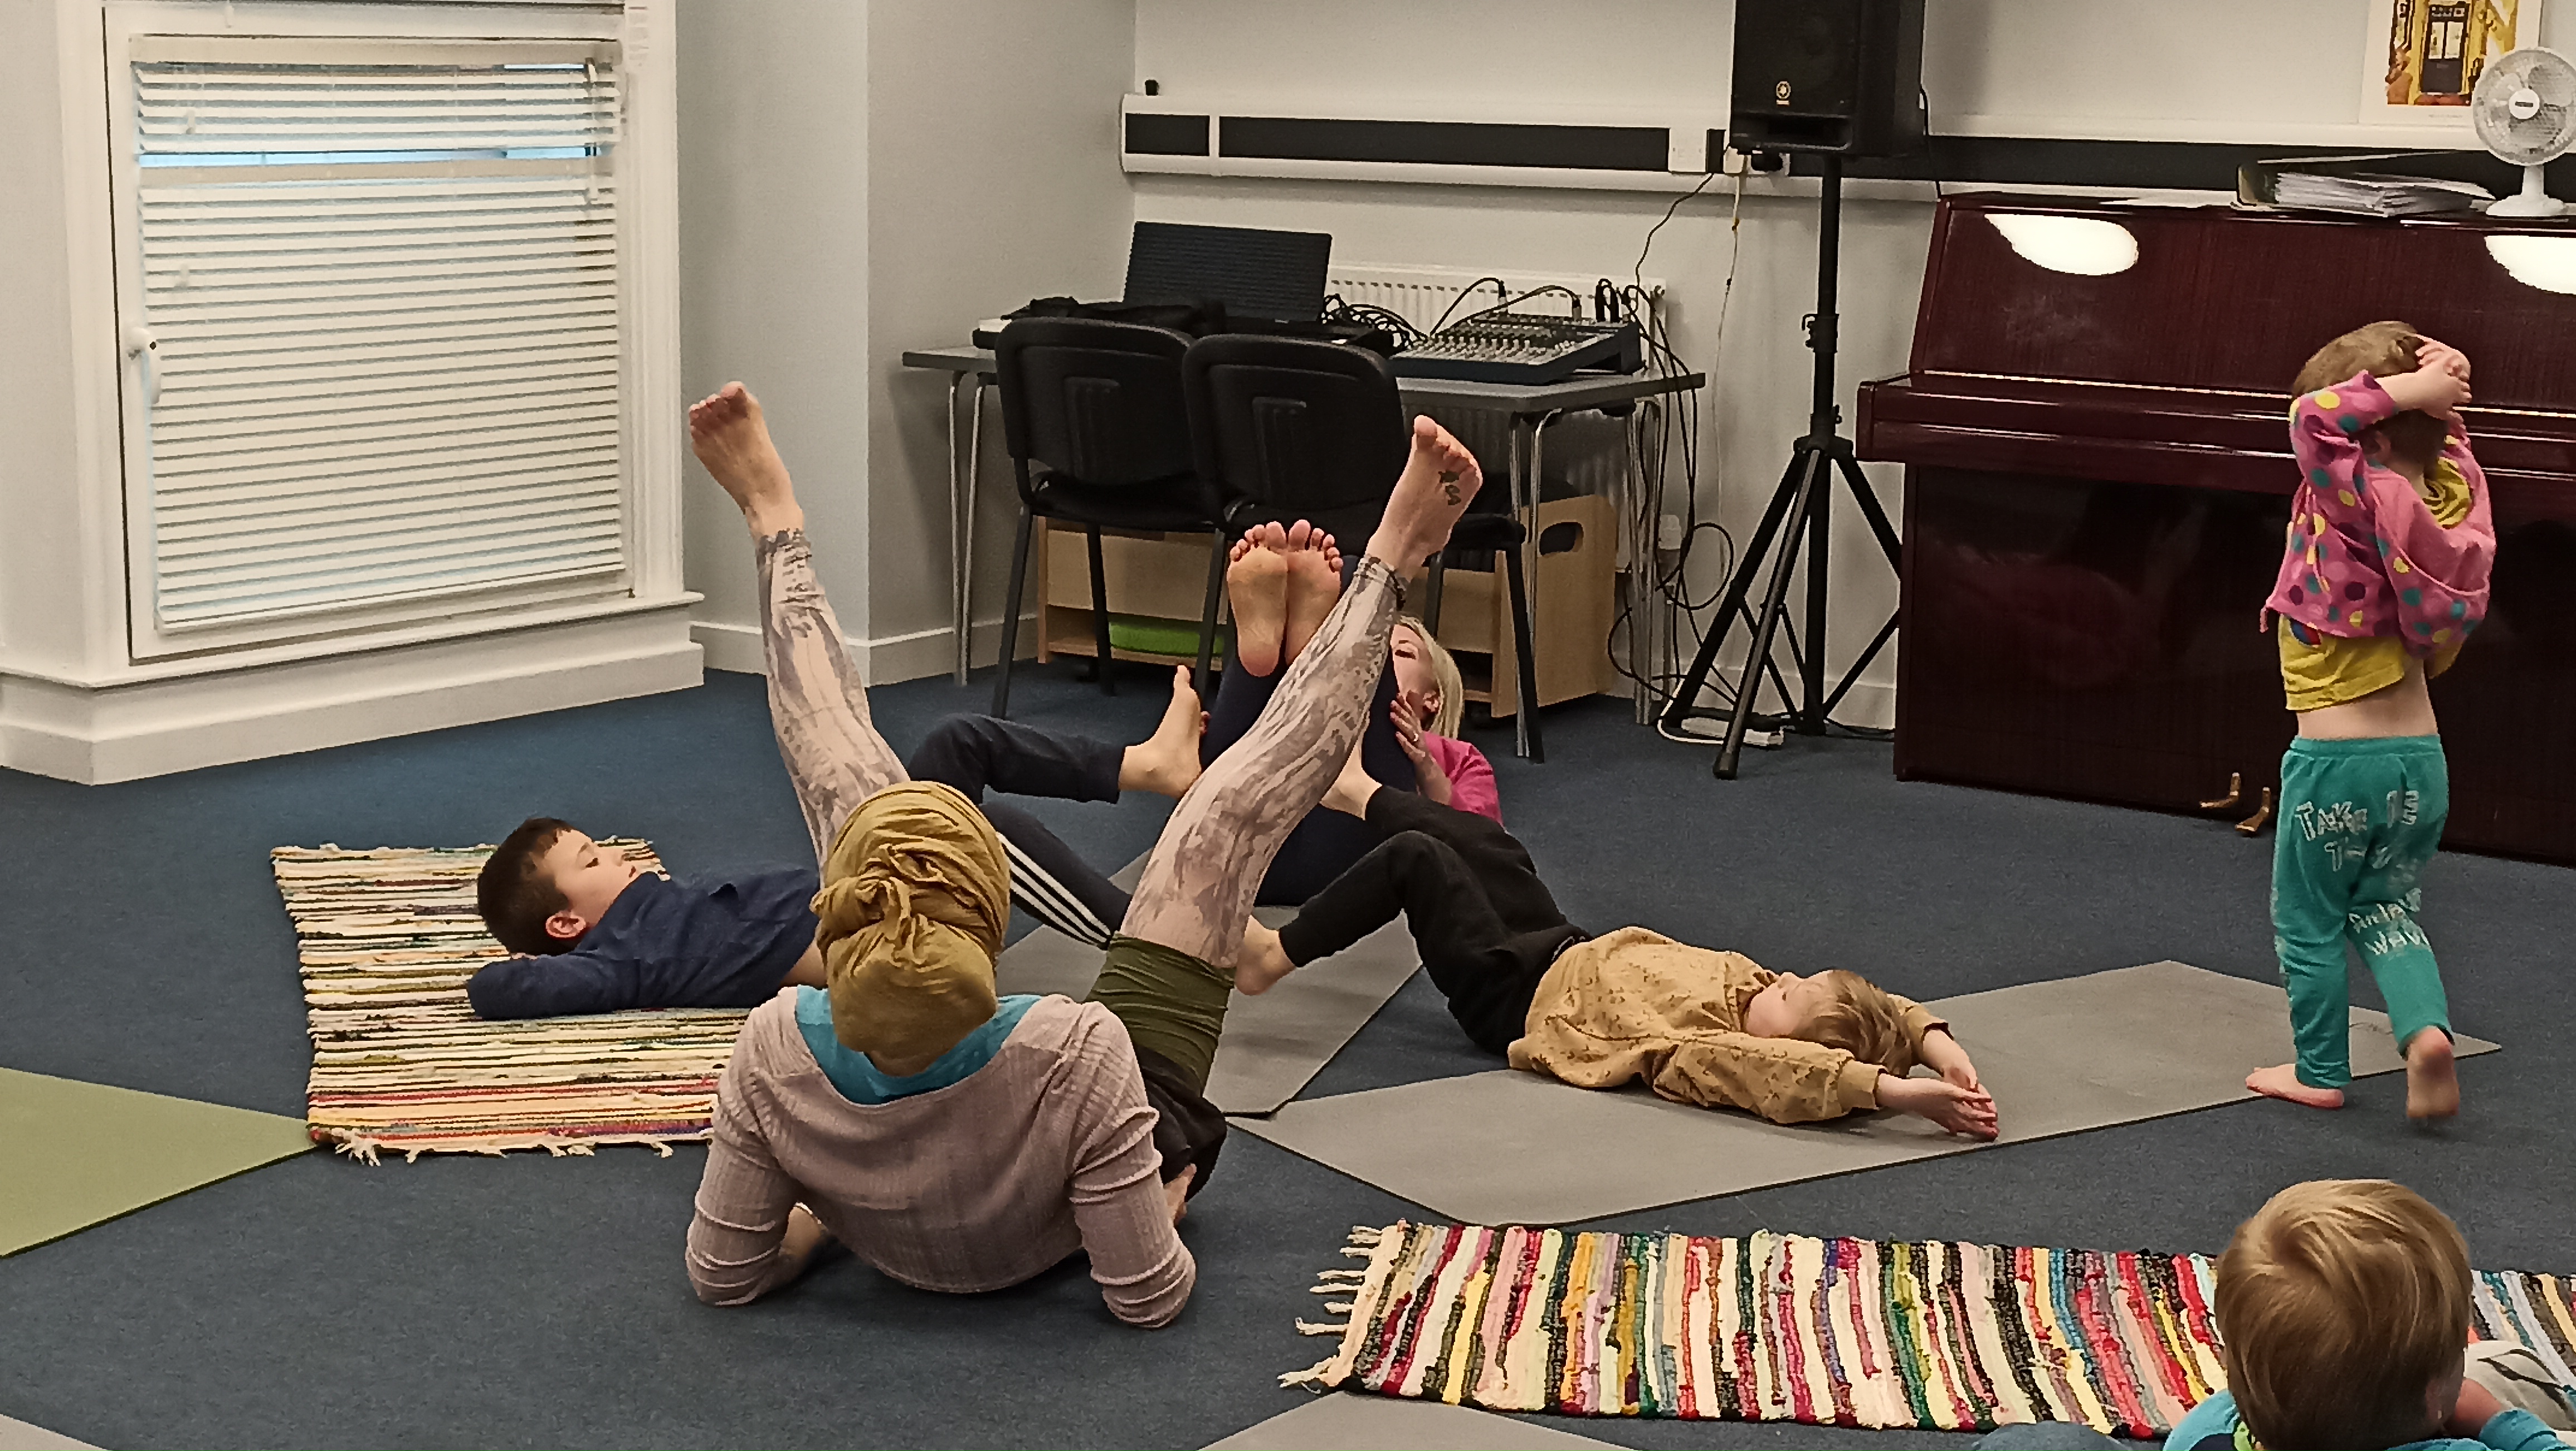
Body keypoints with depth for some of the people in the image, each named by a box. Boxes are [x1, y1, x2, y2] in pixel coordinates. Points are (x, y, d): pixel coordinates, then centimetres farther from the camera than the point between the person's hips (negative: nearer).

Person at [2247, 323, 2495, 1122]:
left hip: (2335, 760, -6)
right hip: (2422, 757, 6)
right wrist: (2437, 393, -3)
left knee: (2308, 921, 14)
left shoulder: (2360, 502, -20)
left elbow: (2315, 419, -31)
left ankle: (2320, 1071, 24)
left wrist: (2406, 388, -21)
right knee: (2385, 908, 23)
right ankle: (2425, 1027, 2)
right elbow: (2446, 439, 18)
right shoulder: (2452, 489, -1)